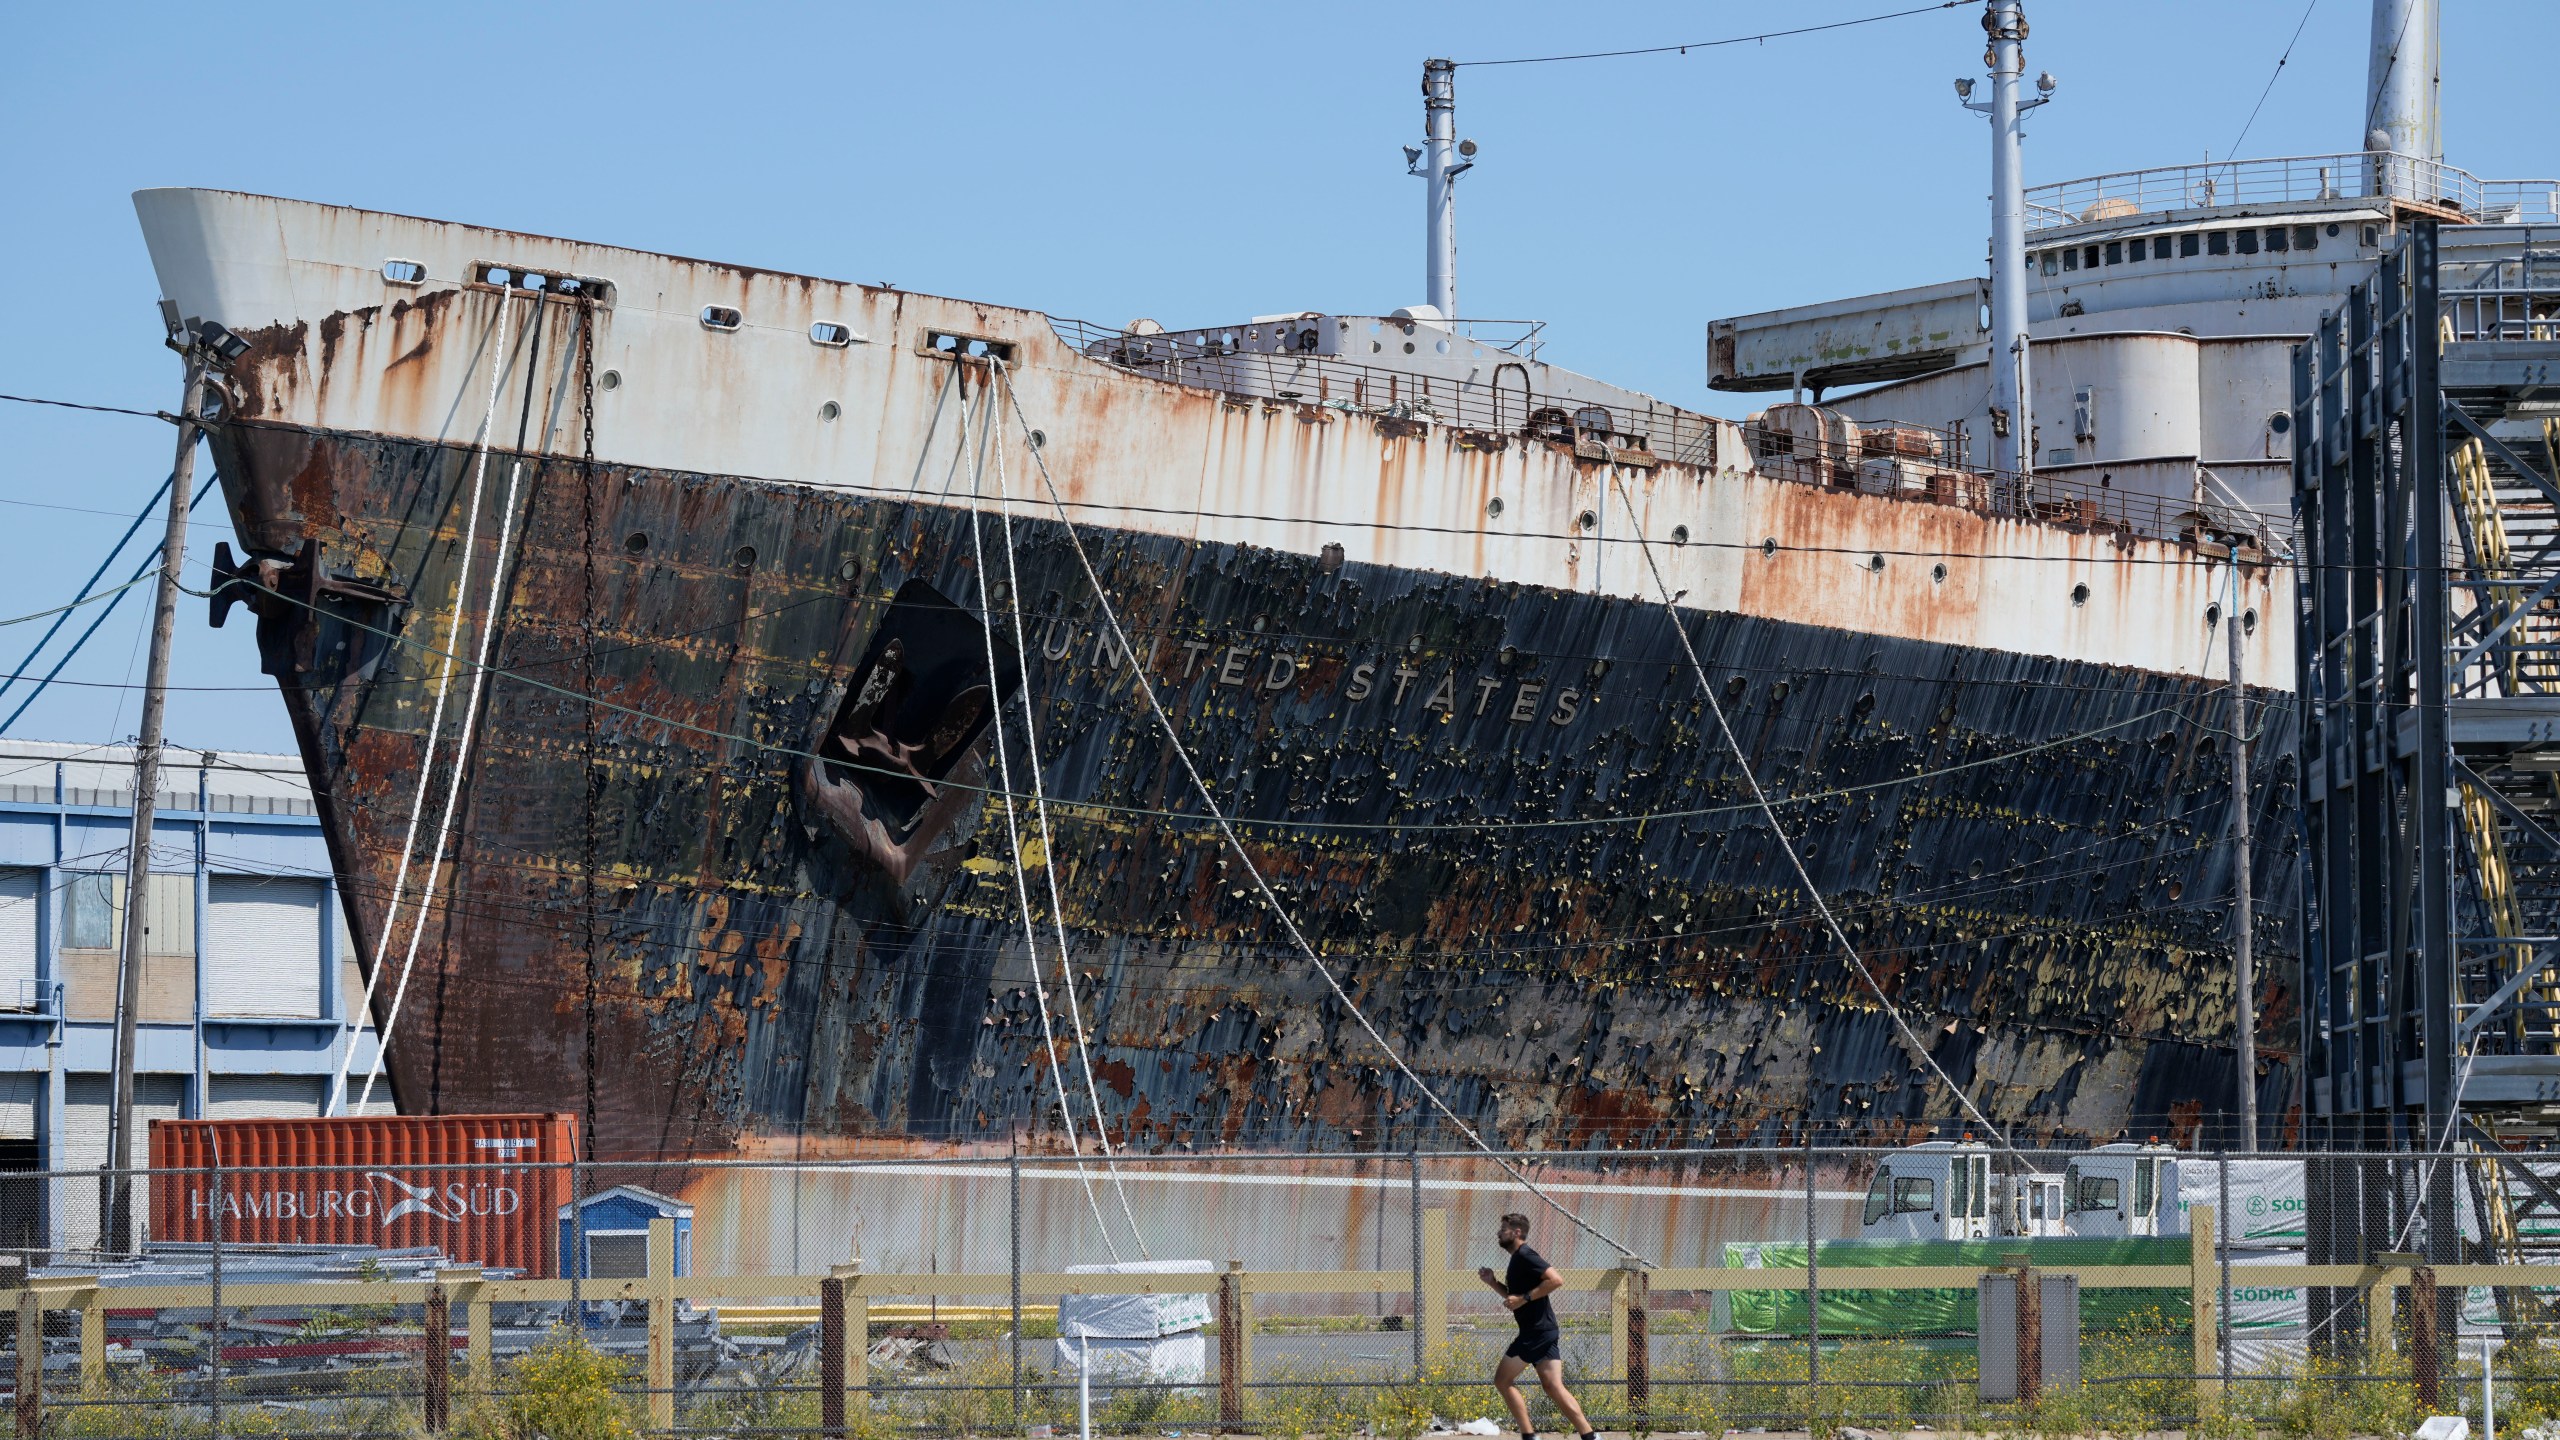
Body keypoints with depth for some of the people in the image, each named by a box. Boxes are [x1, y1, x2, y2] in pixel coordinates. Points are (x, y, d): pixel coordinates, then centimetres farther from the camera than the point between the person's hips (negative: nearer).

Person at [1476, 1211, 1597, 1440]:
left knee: (1503, 1380, -1)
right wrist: (1493, 1282, 17)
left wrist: (1524, 1298, -21)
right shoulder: (1517, 1260, 20)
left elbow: (1556, 1280, -23)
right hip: (1543, 1332, 10)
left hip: (1536, 1332, -10)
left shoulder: (1525, 1256, -11)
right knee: (1553, 1387, 3)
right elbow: (1514, 1297, 31)